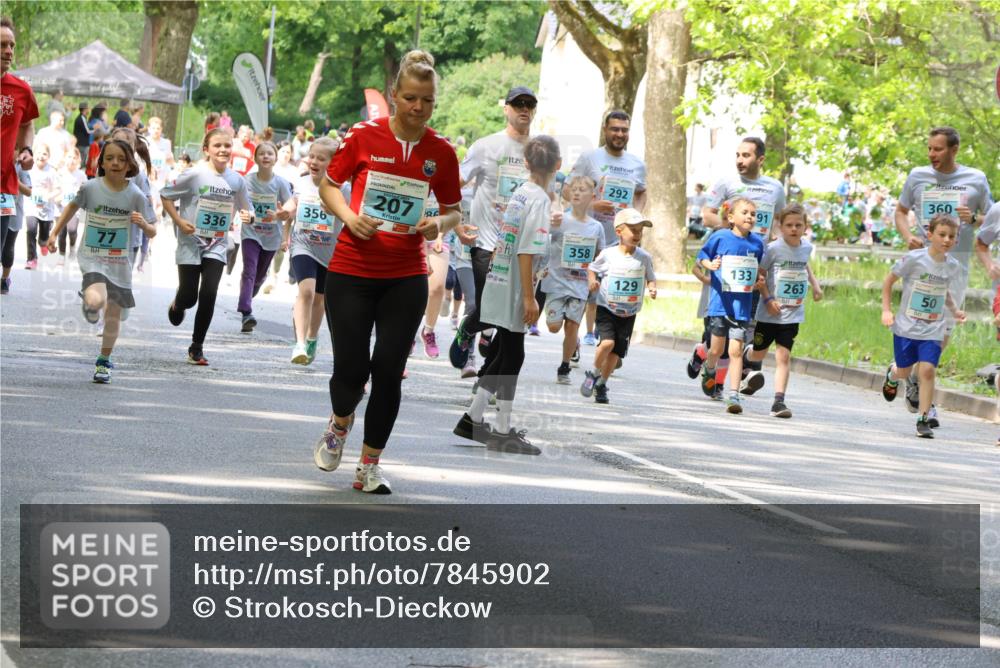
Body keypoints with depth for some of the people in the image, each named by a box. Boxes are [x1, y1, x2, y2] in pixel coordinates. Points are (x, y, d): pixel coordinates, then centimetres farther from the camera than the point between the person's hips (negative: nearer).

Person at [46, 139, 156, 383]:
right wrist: (54, 234, 12)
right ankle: (88, 301, 11)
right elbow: (73, 206, 13)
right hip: (92, 257, -2)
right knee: (96, 302, -28)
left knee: (114, 314, 10)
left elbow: (152, 233, -2)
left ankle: (104, 362, 32)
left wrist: (143, 223, -24)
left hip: (120, 263, 2)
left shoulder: (136, 195, -8)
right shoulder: (90, 188, -8)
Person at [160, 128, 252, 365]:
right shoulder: (195, 175, -12)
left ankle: (196, 348, 4)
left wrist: (247, 217, -11)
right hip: (191, 244, -2)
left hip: (217, 246, 2)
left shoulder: (236, 180, -1)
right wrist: (179, 222, -13)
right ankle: (177, 305, 40)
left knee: (208, 295, -10)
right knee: (189, 296, 0)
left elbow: (244, 209, 12)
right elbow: (165, 196, -4)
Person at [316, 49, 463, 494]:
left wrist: (440, 225, -11)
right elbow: (329, 186, 7)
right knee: (351, 369, -4)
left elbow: (453, 210, 12)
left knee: (388, 371, -2)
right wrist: (349, 216, -12)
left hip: (406, 278, 1)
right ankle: (340, 424, 32)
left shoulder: (441, 153, 0)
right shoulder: (364, 136, -5)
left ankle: (369, 465, 13)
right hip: (352, 271, -1)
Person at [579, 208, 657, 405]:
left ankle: (601, 384, 21)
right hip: (606, 308, -3)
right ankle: (594, 373, 5)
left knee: (617, 351, 2)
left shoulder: (644, 257, -2)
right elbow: (592, 268, 8)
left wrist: (652, 288, -12)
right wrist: (592, 280, -12)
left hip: (629, 313, 3)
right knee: (607, 342, -22)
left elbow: (650, 278, 10)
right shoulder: (608, 254, -6)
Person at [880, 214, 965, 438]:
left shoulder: (953, 266, -2)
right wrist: (886, 310, -8)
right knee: (904, 372, 12)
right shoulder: (914, 258, -13)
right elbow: (888, 281, -2)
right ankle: (892, 375, 50)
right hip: (906, 326, -1)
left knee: (927, 370, -13)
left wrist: (955, 311, -1)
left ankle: (923, 420, -5)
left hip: (933, 330, 1)